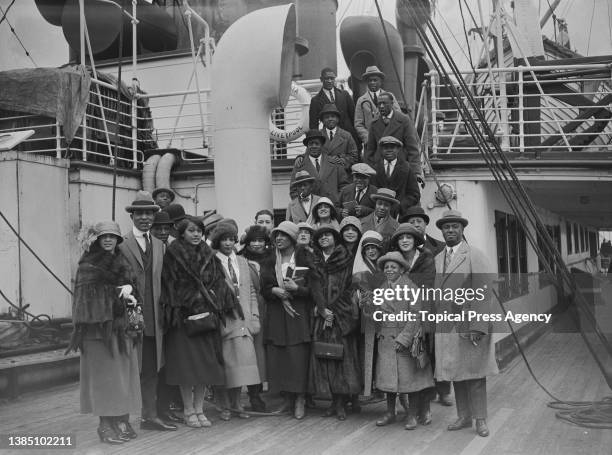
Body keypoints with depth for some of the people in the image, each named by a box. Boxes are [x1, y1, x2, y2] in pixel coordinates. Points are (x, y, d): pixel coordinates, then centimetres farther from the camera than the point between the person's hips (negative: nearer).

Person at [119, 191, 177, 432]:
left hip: (153, 317, 5)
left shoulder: (159, 245, 15)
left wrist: (163, 312, 10)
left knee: (151, 369, 10)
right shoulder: (121, 244, -4)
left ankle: (150, 415, 17)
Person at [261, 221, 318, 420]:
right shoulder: (270, 261, 12)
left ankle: (300, 400, 3)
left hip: (298, 314, -4)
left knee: (298, 357, -7)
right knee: (277, 357, 1)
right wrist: (276, 291, -11)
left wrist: (296, 288, -18)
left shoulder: (304, 258, 2)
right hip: (275, 316, 4)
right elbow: (264, 287, 8)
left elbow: (314, 286, -2)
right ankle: (287, 399, 12)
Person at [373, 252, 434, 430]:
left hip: (408, 339, -4)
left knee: (410, 377, 1)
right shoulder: (381, 289, 10)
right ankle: (390, 413, 21)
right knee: (388, 376, 7)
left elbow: (416, 315, -12)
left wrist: (403, 338, -16)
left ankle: (412, 415, 13)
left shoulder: (410, 287, -8)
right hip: (386, 340, 5)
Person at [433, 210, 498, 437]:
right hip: (445, 326, 5)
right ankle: (464, 417, 21)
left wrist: (478, 326, -18)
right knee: (455, 374, 11)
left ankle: (480, 420, 12)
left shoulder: (475, 255, -5)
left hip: (470, 324, -5)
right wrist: (432, 323, 3)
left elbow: (483, 292, -11)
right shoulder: (437, 259, 13)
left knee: (474, 374, 2)